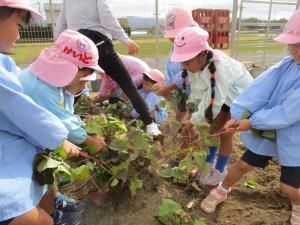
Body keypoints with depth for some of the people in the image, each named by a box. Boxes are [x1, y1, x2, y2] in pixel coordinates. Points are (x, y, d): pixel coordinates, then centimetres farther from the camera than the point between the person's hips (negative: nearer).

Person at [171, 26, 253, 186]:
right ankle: (208, 163, 31)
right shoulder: (197, 64, -18)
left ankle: (219, 171, 19)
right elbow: (196, 93, -11)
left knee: (225, 133, -3)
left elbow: (213, 102, -36)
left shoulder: (219, 67, -41)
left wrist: (192, 121, -25)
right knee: (214, 128, 11)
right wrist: (189, 117, -18)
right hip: (224, 96, 7)